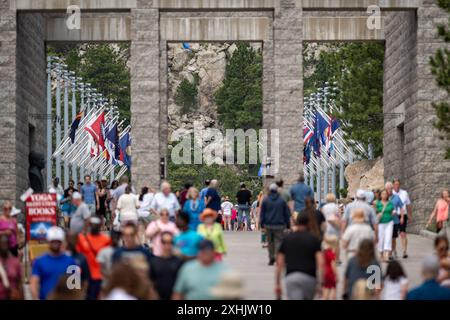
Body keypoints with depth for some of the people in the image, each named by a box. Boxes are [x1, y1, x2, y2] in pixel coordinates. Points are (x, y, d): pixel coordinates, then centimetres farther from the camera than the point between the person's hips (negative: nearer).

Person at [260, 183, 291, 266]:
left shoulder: (265, 200, 3)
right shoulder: (282, 200, 2)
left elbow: (262, 214, 5)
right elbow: (287, 214, 5)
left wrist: (262, 225, 9)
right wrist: (288, 225, 11)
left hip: (268, 225, 1)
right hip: (280, 225, -1)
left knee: (270, 242, 12)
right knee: (278, 241, -2)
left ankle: (271, 258, 13)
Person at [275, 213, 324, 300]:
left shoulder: (287, 239, 11)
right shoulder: (314, 239, 6)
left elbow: (279, 263, 8)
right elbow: (320, 262, -5)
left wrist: (277, 284, 13)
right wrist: (322, 283, -3)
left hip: (291, 277, 0)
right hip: (309, 277, 0)